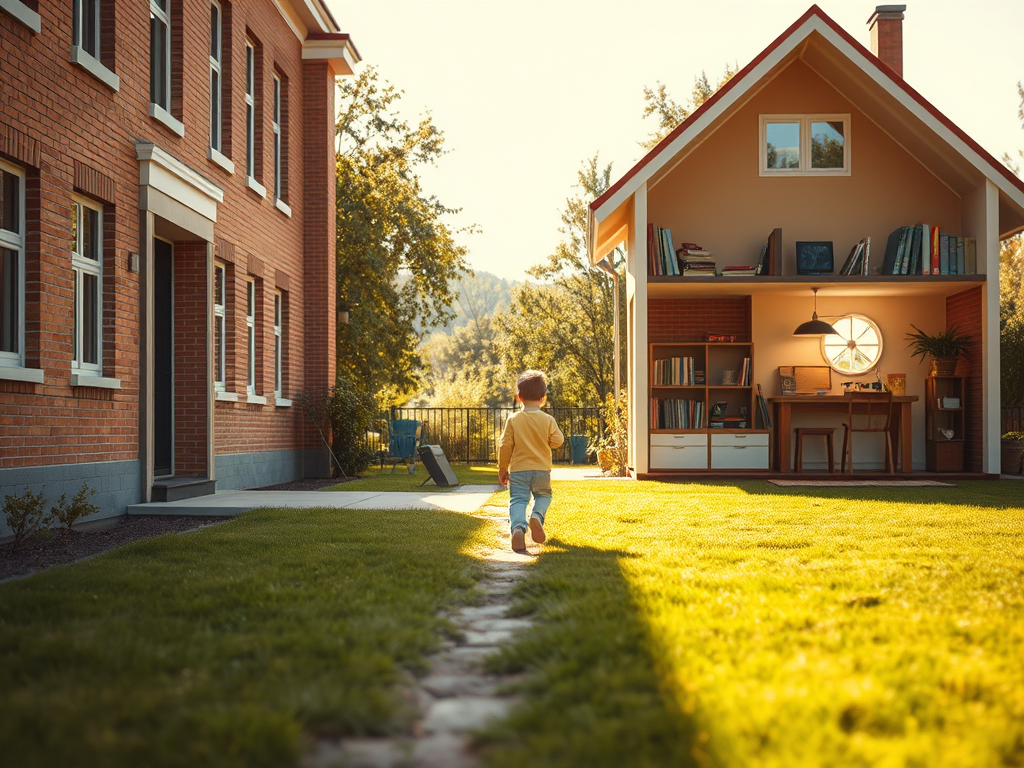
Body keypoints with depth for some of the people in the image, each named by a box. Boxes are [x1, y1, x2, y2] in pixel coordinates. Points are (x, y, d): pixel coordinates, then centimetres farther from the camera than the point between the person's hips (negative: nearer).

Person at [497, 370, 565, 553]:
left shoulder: (513, 419, -4)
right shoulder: (548, 420, -4)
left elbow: (505, 445, -3)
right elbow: (557, 441, -6)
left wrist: (502, 469, 8)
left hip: (518, 470, -1)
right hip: (542, 470, 1)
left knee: (517, 500, -1)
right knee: (543, 495, 22)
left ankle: (518, 527, -29)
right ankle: (537, 516, -9)